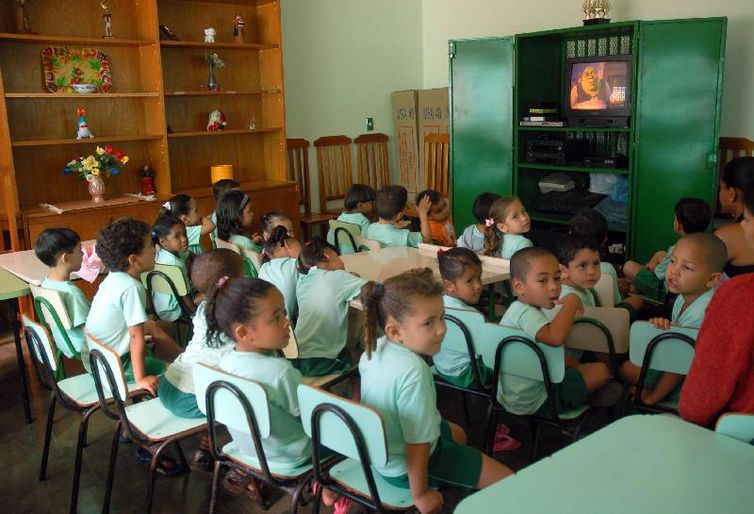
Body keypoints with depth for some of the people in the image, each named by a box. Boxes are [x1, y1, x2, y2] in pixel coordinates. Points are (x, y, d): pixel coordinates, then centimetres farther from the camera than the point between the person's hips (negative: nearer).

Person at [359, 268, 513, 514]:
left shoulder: (374, 347, -10)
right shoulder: (413, 371, -36)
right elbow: (417, 444, -32)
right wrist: (420, 494, -19)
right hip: (404, 467, -9)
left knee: (457, 433, 34)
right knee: (507, 481, -4)